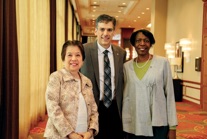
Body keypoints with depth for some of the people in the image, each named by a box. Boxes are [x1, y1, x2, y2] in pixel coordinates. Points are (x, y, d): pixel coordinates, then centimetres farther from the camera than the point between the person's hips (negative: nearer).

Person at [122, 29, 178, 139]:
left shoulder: (163, 62, -4)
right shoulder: (127, 66, 3)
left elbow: (170, 94, -3)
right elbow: (126, 96, 8)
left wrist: (172, 126, -4)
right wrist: (125, 125, 7)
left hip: (158, 124, -2)